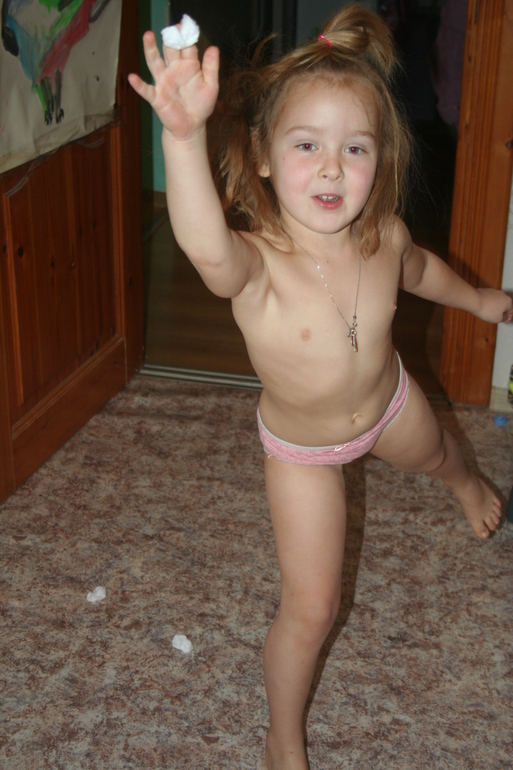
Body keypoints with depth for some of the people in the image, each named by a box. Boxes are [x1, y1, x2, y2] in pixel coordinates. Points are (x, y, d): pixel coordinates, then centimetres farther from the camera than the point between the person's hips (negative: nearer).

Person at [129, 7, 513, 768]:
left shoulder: (383, 236, -26)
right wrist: (183, 135, -85)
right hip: (303, 450, -4)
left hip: (388, 402, 5)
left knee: (433, 451, 38)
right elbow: (205, 246, -68)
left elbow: (417, 268, 1)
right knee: (309, 611, -2)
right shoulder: (255, 265, -41)